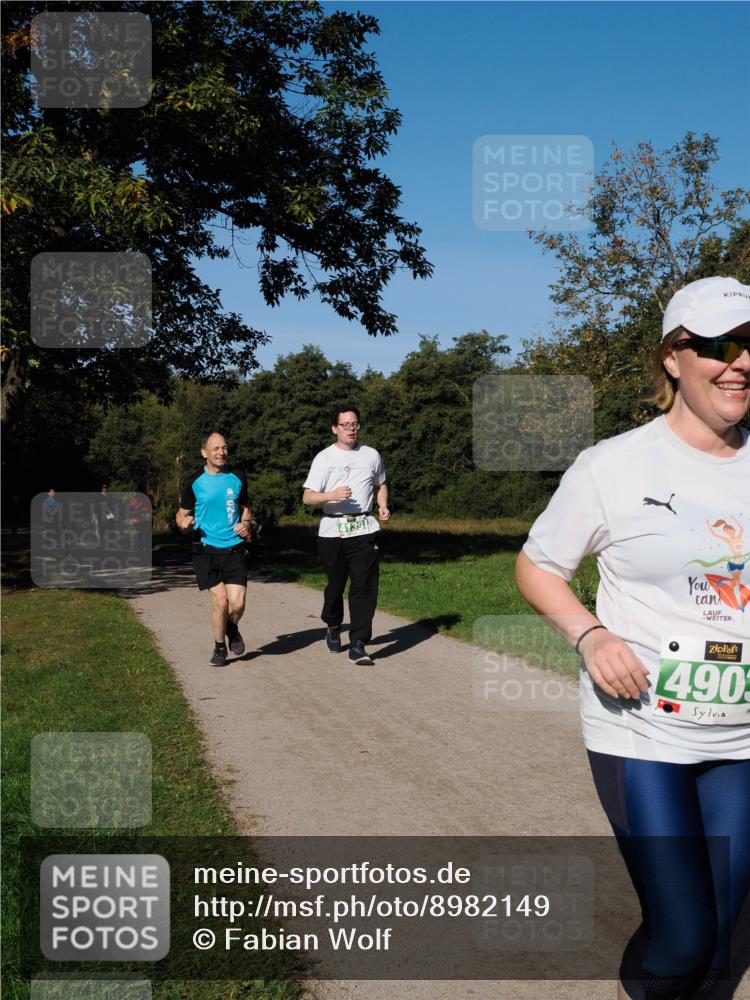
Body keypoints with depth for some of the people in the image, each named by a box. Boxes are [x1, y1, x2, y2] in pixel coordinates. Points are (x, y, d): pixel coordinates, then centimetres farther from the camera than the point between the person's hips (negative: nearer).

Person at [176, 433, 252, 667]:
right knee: (220, 601, -7)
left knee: (237, 603, -8)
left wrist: (245, 523, -2)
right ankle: (219, 647, 17)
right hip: (207, 549, -2)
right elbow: (182, 513, 7)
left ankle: (232, 628, 28)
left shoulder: (238, 477, 6)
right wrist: (184, 523, -16)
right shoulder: (194, 482, 0)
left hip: (235, 549, 2)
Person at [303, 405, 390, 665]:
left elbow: (380, 485, 28)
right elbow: (307, 497, -3)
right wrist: (332, 495, -22)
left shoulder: (371, 455, 12)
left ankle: (358, 645, -8)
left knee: (365, 586, -9)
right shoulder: (324, 458, 2)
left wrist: (383, 506, 9)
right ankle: (333, 628, 36)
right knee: (336, 584, 9)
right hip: (332, 531, -1)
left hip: (364, 529, 1)